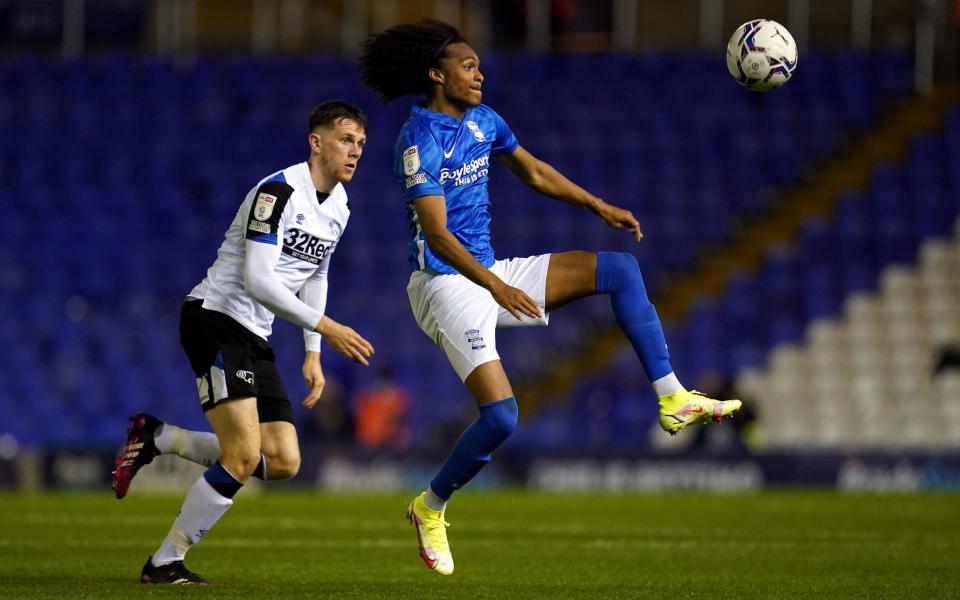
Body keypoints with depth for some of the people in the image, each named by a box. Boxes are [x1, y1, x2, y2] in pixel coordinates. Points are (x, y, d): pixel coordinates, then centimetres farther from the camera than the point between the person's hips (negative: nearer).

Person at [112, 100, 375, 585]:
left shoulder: (338, 206, 11)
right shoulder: (279, 191, -18)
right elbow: (258, 281, -24)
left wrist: (312, 354, 16)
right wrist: (326, 328, -22)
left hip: (254, 338, 9)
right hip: (215, 318, -9)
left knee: (284, 463, 0)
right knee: (244, 455, -19)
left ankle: (158, 439, 15)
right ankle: (163, 563, -7)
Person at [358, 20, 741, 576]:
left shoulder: (482, 120, 8)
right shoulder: (421, 139, -18)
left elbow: (536, 173, 23)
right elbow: (436, 235, -25)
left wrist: (600, 207, 16)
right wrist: (496, 287, -34)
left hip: (493, 274, 9)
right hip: (448, 284, -9)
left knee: (621, 268, 0)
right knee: (501, 416, -20)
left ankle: (674, 399, -1)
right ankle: (430, 509, 5)